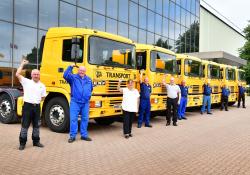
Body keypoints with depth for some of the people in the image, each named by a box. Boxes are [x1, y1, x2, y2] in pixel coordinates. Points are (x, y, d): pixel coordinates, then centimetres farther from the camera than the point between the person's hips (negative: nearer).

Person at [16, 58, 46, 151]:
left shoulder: (42, 86, 9)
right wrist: (22, 64, -5)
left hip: (37, 106, 4)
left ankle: (36, 141, 26)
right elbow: (17, 74, -10)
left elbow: (43, 97, 16)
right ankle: (22, 143, 9)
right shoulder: (26, 82, 0)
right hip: (27, 106, -4)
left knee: (36, 125, 13)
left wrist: (37, 100, 2)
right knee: (25, 125, 0)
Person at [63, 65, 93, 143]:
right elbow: (65, 75, -16)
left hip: (85, 103, 4)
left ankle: (84, 135, 20)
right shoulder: (73, 77, 2)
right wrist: (70, 67, -15)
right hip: (75, 102, -4)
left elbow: (91, 88, 28)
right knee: (73, 119, -5)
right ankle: (72, 136, 3)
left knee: (85, 119, 9)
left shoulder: (88, 80, 14)